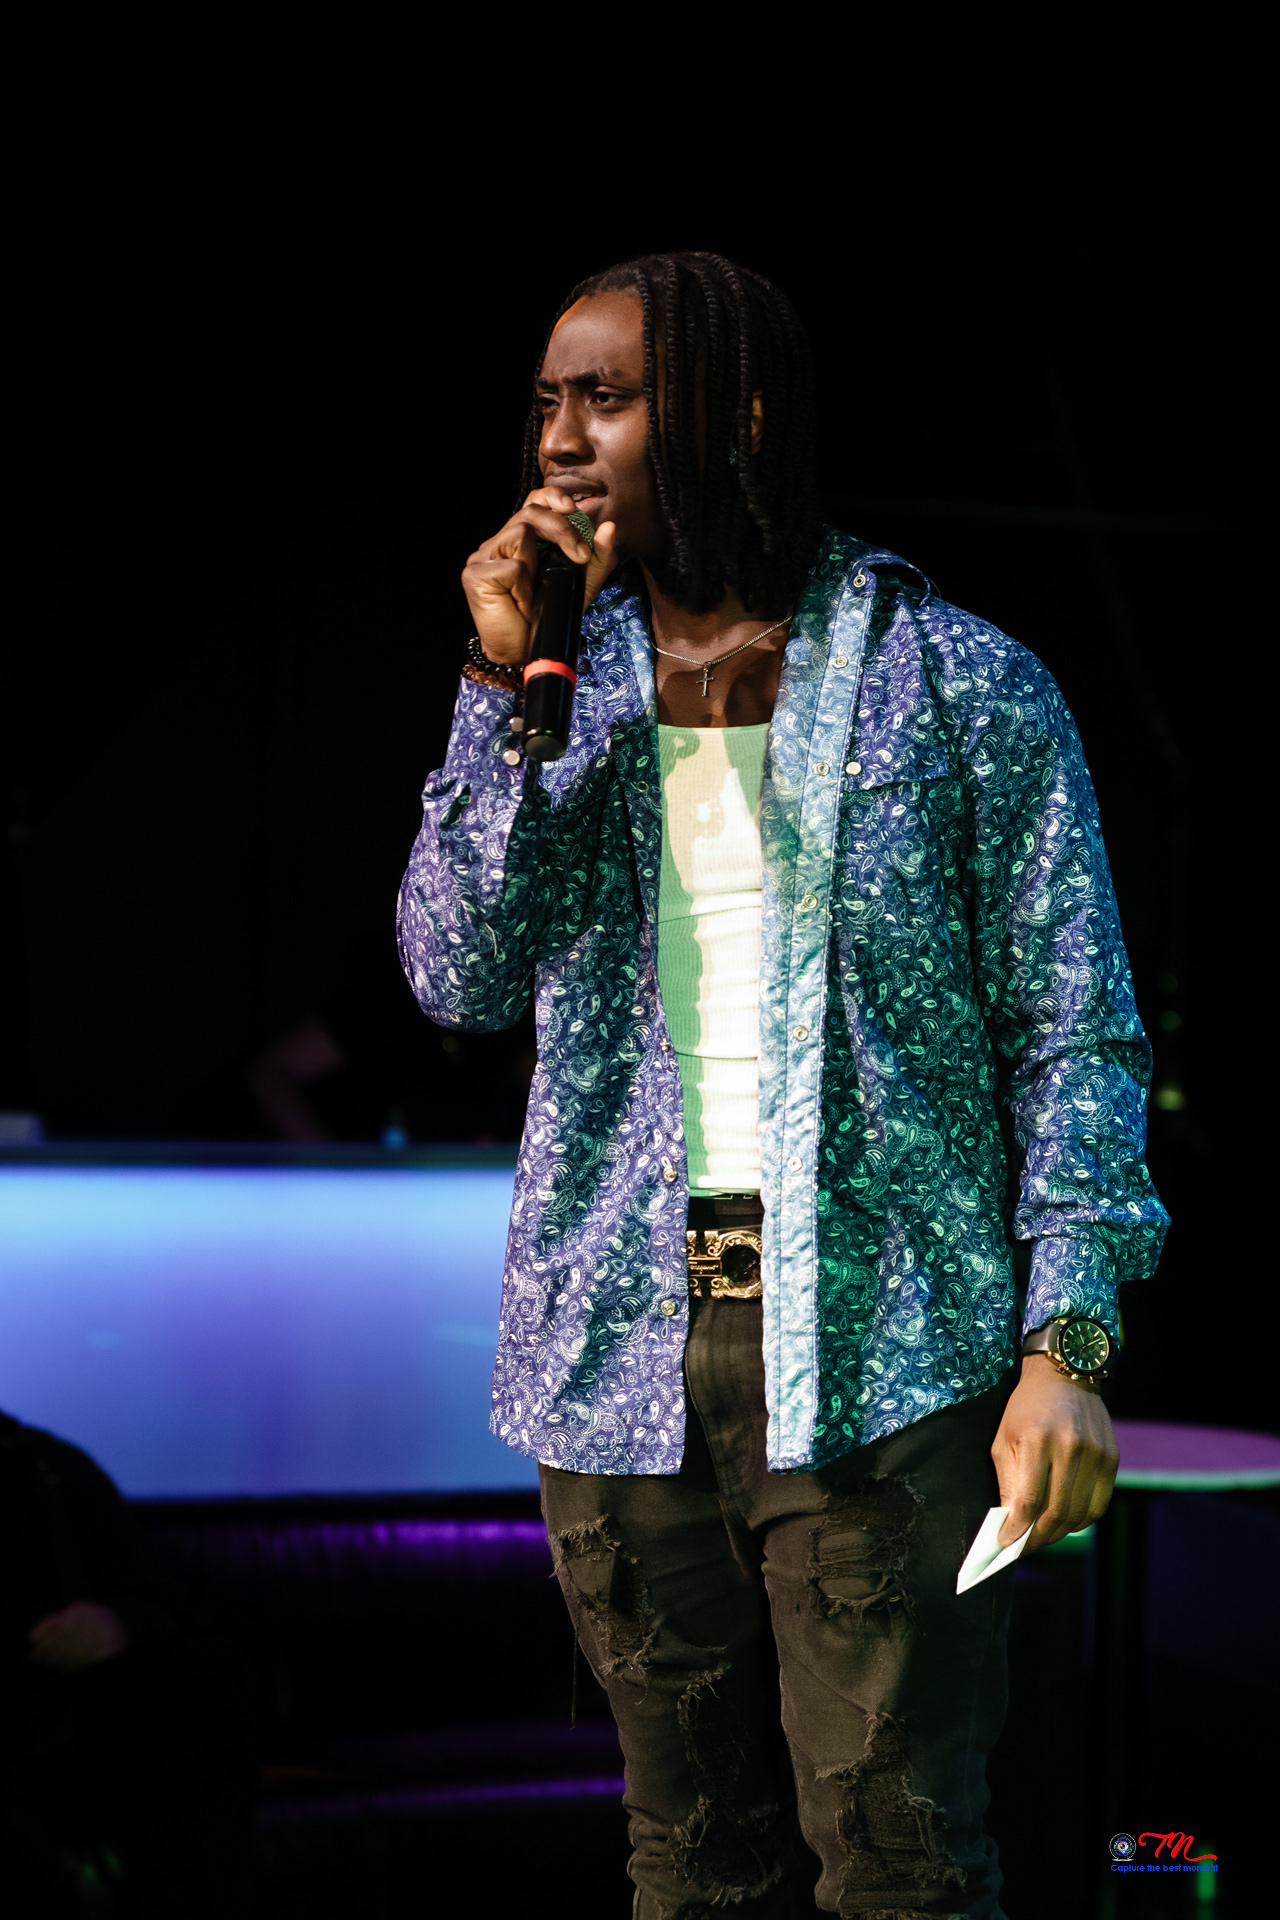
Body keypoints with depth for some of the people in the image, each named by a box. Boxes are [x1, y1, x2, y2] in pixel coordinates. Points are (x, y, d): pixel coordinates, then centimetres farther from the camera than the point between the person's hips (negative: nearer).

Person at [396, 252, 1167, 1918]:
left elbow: (1073, 1027, -1)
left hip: (883, 1351, -4)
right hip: (621, 1345, 4)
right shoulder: (563, 689, 13)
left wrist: (1070, 1341, -10)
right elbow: (464, 978, 3)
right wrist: (506, 686, -4)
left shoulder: (958, 683, 0)